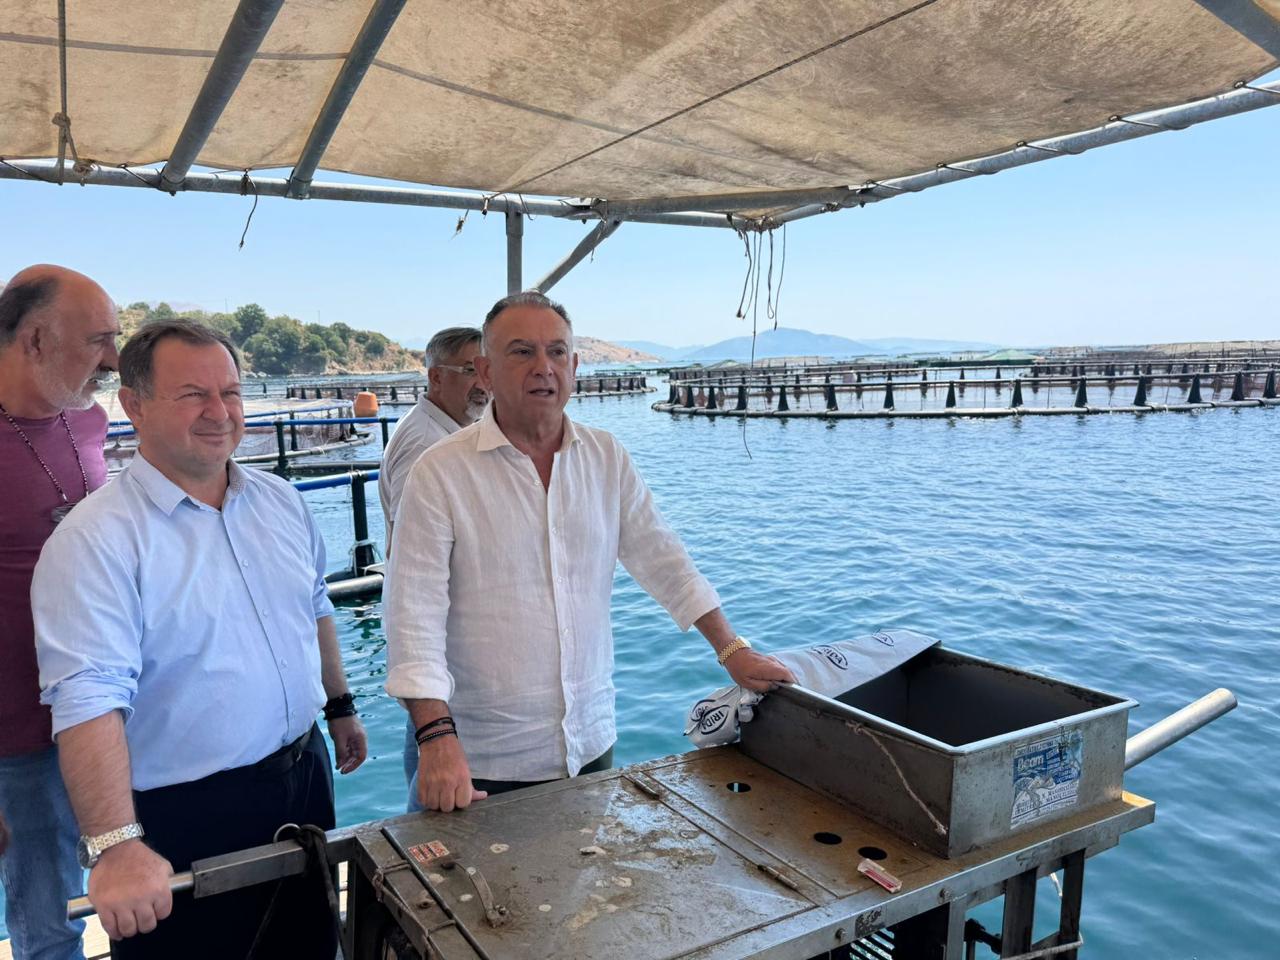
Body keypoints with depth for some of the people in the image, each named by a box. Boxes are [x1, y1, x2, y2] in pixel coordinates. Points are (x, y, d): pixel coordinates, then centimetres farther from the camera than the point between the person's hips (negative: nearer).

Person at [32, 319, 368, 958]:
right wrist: (114, 846, -36)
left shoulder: (280, 500, 2)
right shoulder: (95, 541, -19)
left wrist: (340, 706, 19)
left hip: (304, 779, 6)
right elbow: (88, 699, -28)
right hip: (184, 822, -6)